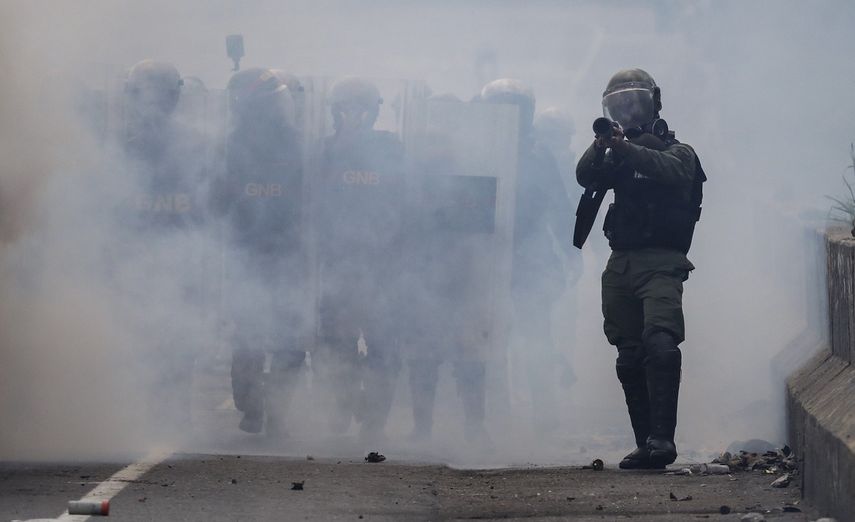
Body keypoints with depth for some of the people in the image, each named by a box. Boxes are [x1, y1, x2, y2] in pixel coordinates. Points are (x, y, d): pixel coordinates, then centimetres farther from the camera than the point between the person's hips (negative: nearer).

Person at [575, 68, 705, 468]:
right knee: (630, 359, 4)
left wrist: (626, 149, -30)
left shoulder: (678, 152, 7)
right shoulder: (617, 158, 21)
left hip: (661, 262, -6)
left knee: (660, 345, -23)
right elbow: (586, 177, 1)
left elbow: (672, 172, -17)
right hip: (620, 263, 6)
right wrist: (601, 147, -19)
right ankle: (646, 446, 8)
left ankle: (663, 438, -28)